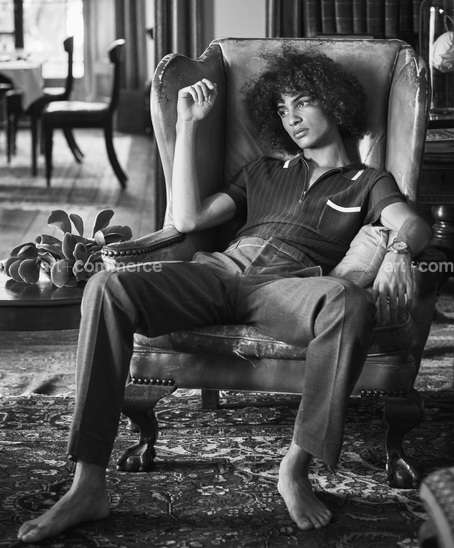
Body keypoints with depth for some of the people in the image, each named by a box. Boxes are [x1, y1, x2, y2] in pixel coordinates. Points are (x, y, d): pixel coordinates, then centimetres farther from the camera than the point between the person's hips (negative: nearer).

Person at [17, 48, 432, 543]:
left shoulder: (367, 183, 23)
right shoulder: (264, 172, 33)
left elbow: (415, 226, 1)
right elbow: (188, 219, 20)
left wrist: (399, 252, -24)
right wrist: (187, 124, 21)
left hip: (287, 283, -3)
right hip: (222, 268, 3)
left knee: (351, 304, -41)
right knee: (106, 287, -27)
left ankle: (297, 466, -27)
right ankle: (88, 486, -33)